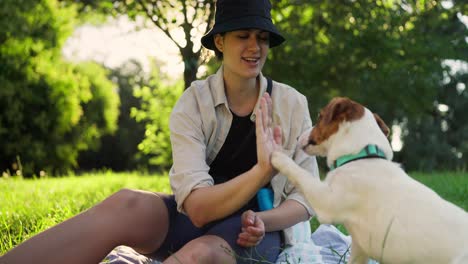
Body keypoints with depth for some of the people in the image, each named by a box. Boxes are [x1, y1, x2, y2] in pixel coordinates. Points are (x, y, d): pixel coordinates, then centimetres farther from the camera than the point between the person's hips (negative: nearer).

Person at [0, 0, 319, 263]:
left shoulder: (292, 104, -6)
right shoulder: (193, 104, -9)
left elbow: (307, 197, -3)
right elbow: (197, 208, -21)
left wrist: (263, 221, -24)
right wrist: (263, 170, -37)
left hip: (255, 231, 0)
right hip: (197, 219, 1)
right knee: (129, 204, -32)